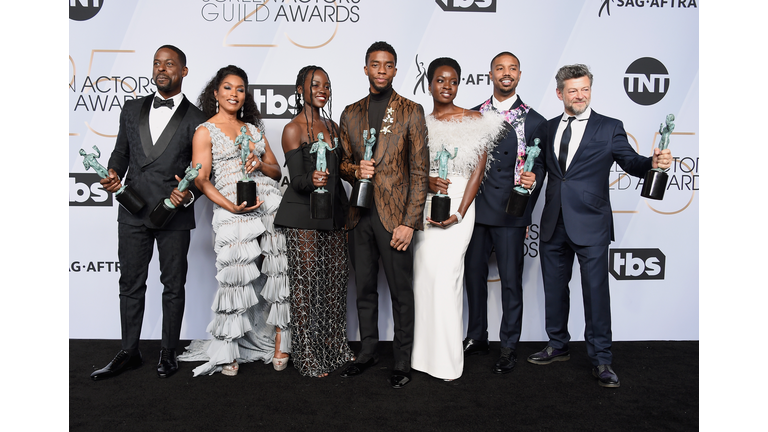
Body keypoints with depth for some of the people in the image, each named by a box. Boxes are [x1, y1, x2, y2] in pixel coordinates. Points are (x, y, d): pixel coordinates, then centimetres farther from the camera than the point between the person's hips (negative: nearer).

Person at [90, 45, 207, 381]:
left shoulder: (196, 120, 2)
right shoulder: (132, 110, 13)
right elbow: (121, 151, 16)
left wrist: (189, 195, -19)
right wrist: (113, 174, -5)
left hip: (174, 215, -3)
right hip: (133, 212, 4)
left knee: (173, 286, 7)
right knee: (130, 284, 10)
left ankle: (168, 353, 21)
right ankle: (129, 353, 24)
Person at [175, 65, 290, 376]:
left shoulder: (254, 128, 21)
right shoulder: (205, 131, 8)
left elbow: (277, 172, 19)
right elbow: (201, 180, -1)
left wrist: (260, 164, -3)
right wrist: (231, 207, -15)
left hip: (271, 207, 4)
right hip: (233, 212, -4)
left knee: (278, 275, 0)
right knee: (236, 278, -5)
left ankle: (279, 347, 13)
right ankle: (228, 353, 13)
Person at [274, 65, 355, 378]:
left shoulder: (332, 126, 14)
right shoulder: (293, 129, -6)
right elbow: (296, 180, -12)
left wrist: (345, 214, 16)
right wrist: (311, 180, -35)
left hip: (334, 214, 6)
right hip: (304, 217, -6)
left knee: (336, 279, 9)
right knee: (306, 283, -1)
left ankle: (334, 348, 22)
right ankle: (308, 358, 10)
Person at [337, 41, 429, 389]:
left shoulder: (412, 112, -1)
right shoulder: (350, 114, 12)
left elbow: (419, 171, -5)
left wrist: (409, 221, -12)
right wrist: (355, 170, -9)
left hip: (394, 216, -4)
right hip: (359, 215, 4)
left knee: (401, 292, 4)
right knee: (364, 289, 13)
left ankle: (402, 360, 19)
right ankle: (368, 352, 30)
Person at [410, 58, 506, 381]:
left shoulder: (474, 121, 1)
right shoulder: (420, 123, 11)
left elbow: (478, 171, -4)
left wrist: (459, 213, -13)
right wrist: (426, 182, -12)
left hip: (458, 205, -4)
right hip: (423, 206, 4)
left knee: (445, 276, -7)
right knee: (424, 275, 5)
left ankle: (448, 360, 6)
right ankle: (424, 353, 19)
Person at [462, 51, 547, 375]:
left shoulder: (534, 121, 2)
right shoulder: (473, 116, 9)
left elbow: (539, 165, 4)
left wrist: (533, 179, -17)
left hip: (510, 213, -3)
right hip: (475, 210, 3)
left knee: (510, 281, 3)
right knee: (473, 275, 12)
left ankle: (509, 346, 18)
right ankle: (476, 338, 29)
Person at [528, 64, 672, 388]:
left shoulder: (609, 128, 0)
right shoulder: (549, 128, 11)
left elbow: (631, 162, -5)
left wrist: (652, 162, -25)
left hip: (590, 226, -4)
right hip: (553, 225, 5)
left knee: (596, 291, -1)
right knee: (554, 288, 14)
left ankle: (601, 360, 12)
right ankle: (557, 346, 31)